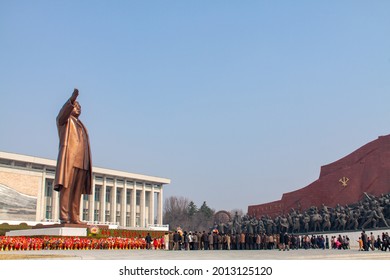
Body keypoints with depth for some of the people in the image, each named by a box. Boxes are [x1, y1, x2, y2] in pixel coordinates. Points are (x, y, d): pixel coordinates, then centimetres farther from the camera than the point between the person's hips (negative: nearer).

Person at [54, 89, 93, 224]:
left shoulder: (81, 126, 28)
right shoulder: (64, 120, 11)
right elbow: (63, 113, -15)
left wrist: (87, 163, 8)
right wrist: (71, 99, -33)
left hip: (81, 162, 6)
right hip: (69, 159, -6)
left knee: (77, 191, 2)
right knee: (66, 188, -13)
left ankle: (74, 217, 3)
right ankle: (64, 217, -15)